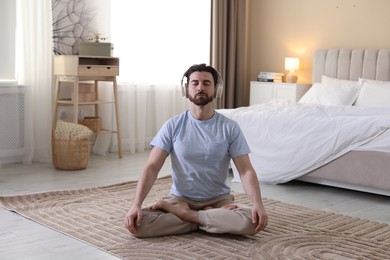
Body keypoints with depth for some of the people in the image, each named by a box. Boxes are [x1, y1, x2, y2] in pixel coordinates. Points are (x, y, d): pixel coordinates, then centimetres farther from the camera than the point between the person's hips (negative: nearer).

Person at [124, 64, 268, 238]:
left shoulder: (230, 127, -5)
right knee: (139, 223, -26)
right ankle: (215, 218, -12)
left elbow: (246, 170, -9)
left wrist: (257, 203, -27)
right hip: (180, 199, 1)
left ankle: (184, 214, -13)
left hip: (218, 200, -1)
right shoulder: (173, 126, -5)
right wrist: (136, 205, -24)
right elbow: (152, 167, -10)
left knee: (251, 221, -31)